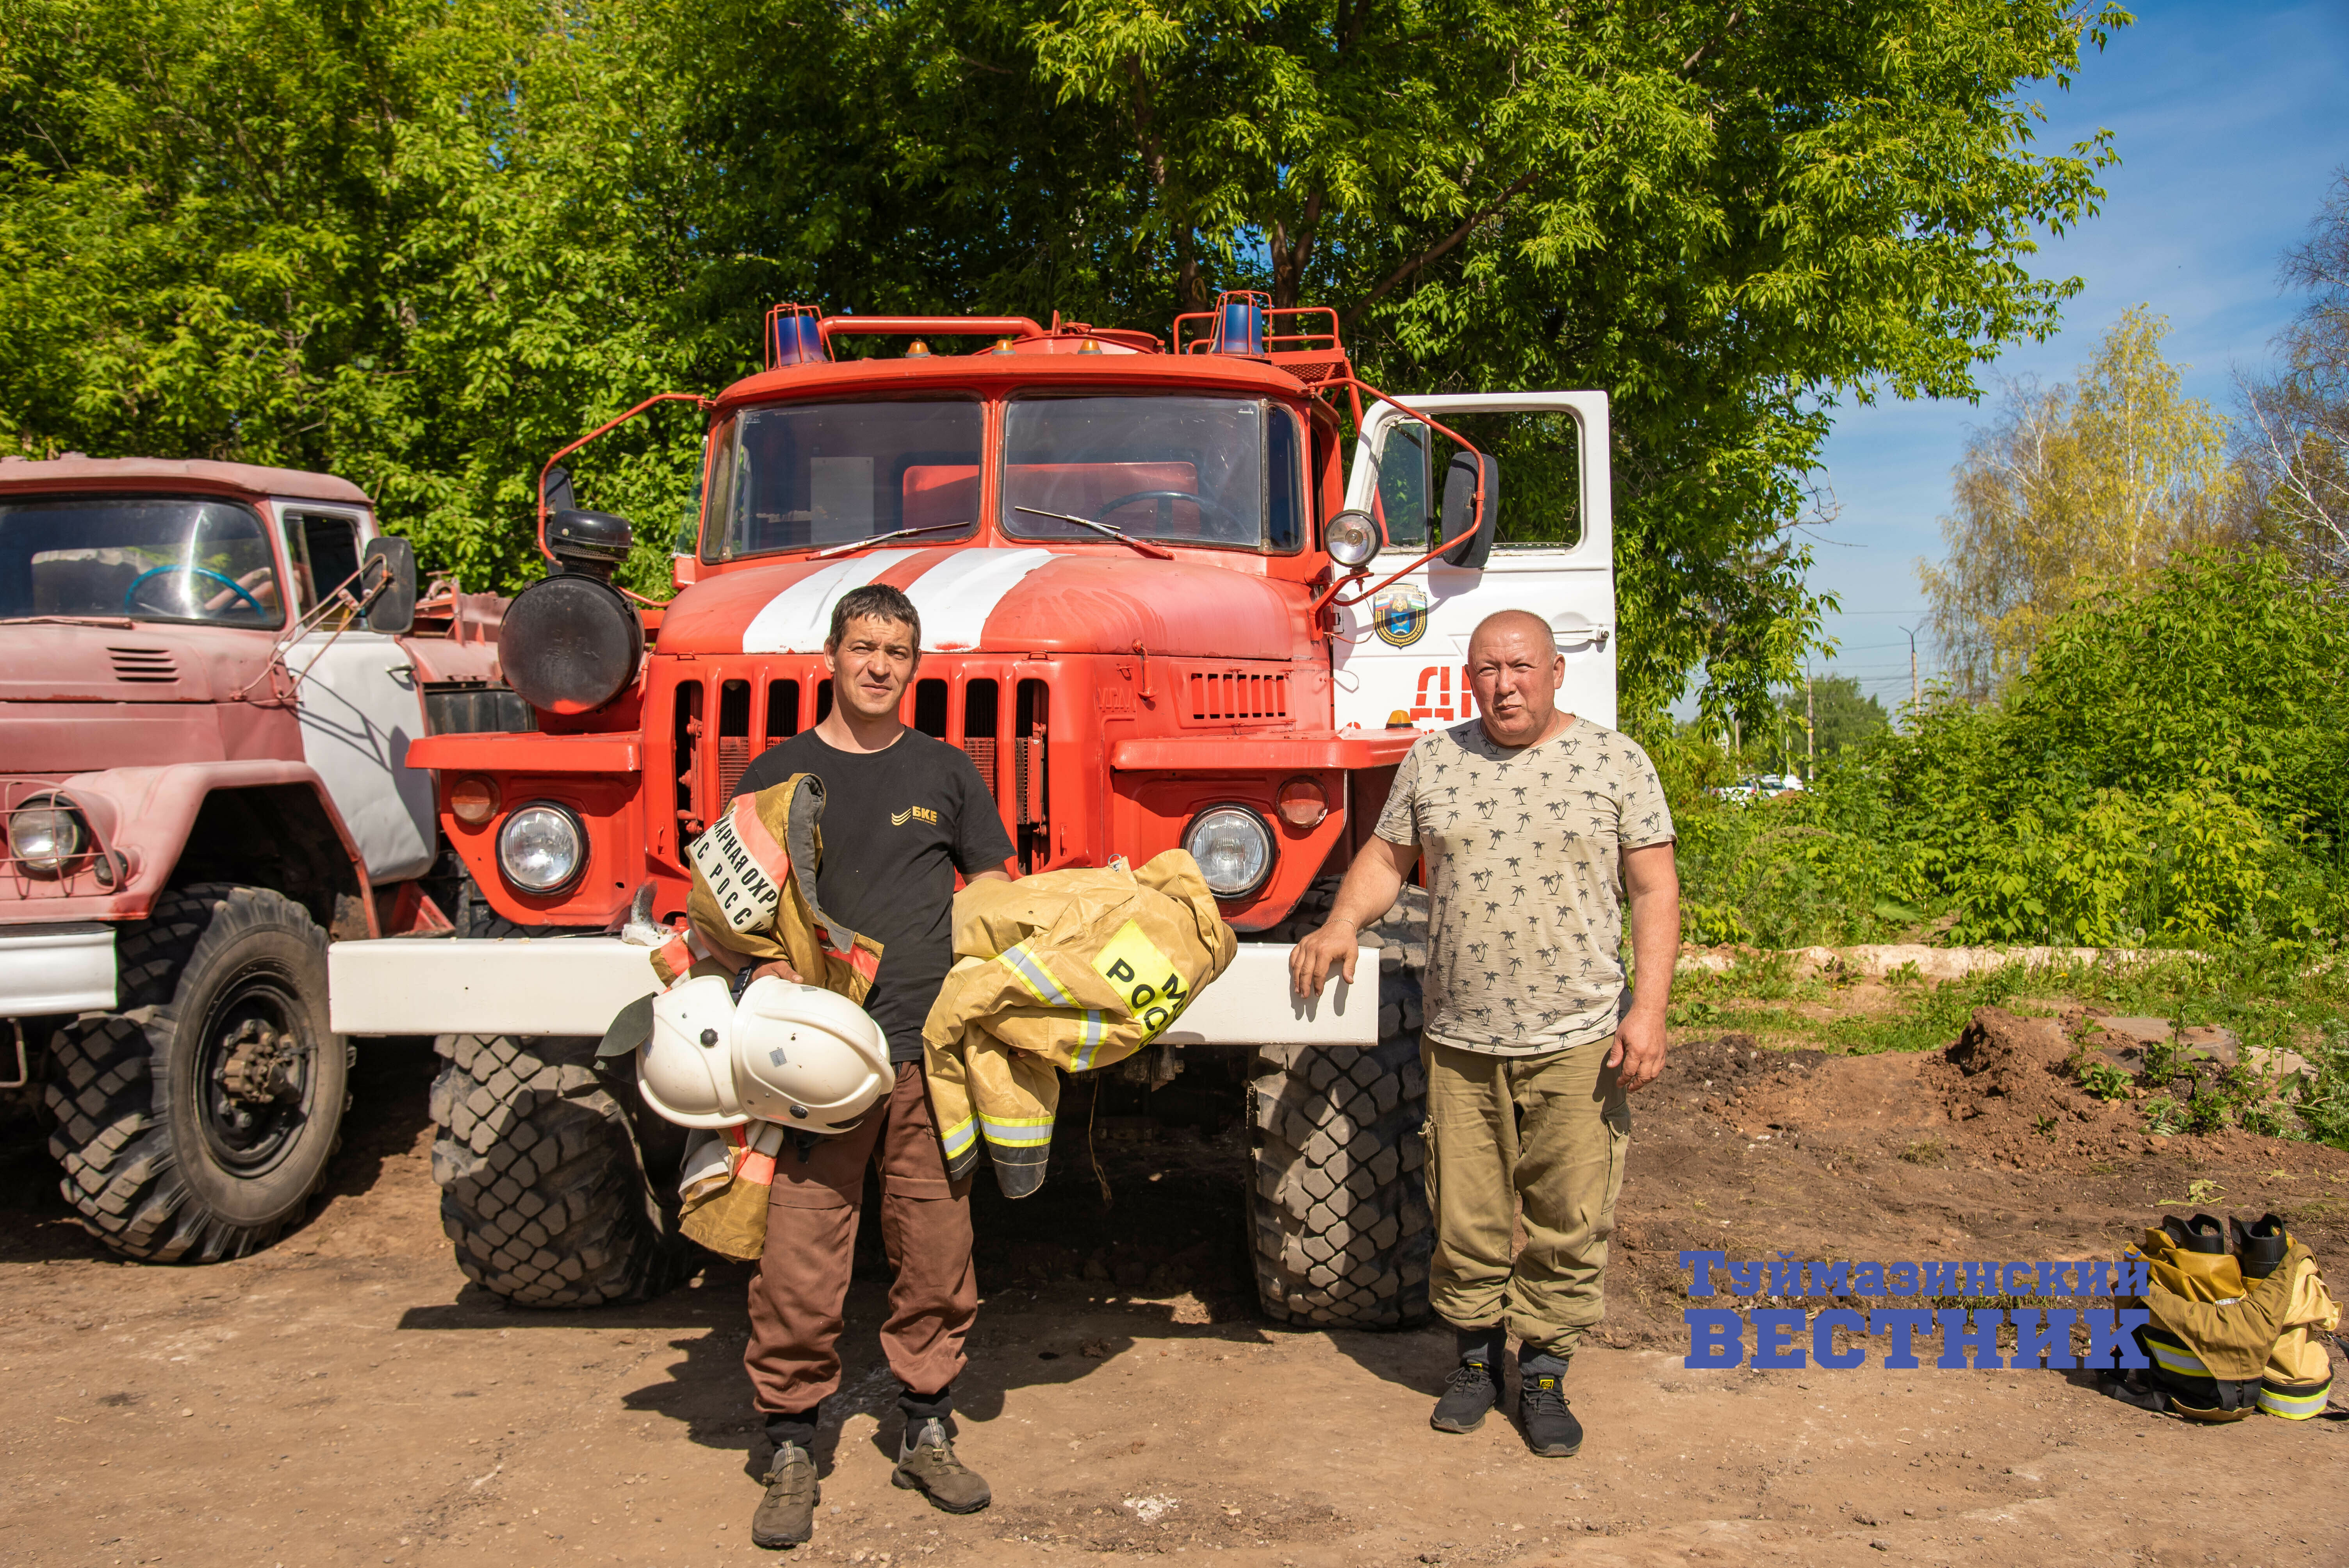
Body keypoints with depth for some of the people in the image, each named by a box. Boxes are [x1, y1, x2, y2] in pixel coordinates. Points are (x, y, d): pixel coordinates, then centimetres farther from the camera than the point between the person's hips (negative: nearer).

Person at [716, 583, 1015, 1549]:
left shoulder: (945, 772, 12)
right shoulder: (778, 773, 9)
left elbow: (993, 890, 18)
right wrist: (766, 966, -11)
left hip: (932, 1053, 2)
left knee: (936, 1258, 7)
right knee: (799, 1268, -3)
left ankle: (927, 1436, 24)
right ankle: (792, 1453, 12)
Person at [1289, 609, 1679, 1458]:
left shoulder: (1616, 762, 1)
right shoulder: (1432, 761, 7)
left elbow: (1655, 892, -1)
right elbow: (1386, 859, 15)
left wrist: (1649, 1010, -9)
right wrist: (1342, 923, -5)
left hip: (1577, 1041, -2)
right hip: (1458, 1042, 2)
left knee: (1568, 1225, 4)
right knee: (1465, 1219, 9)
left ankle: (1544, 1373, 22)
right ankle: (1476, 1355, 29)